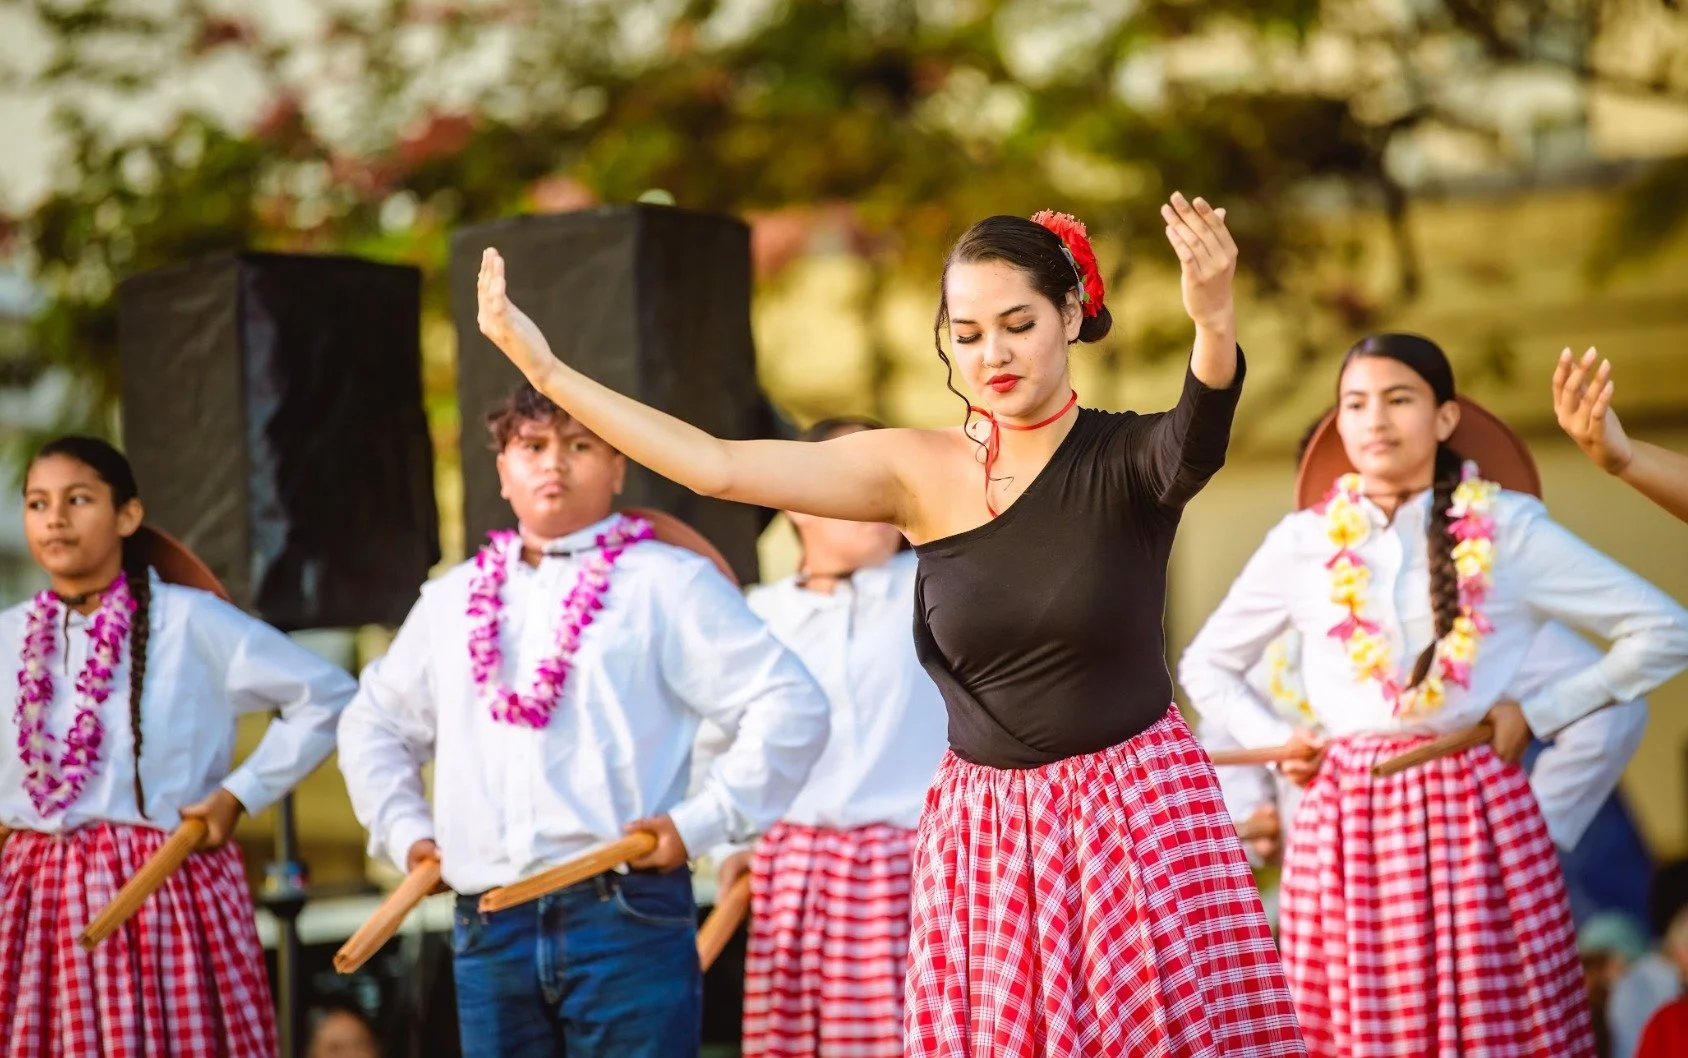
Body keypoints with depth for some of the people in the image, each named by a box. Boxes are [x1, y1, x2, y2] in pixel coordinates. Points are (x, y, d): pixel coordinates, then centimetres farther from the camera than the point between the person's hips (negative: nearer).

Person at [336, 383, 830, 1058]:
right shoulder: (452, 599, 17)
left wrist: (701, 820, -10)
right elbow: (375, 723, 30)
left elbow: (790, 708, -5)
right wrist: (404, 828, 16)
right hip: (489, 929, 5)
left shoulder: (668, 584, 1)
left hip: (626, 917, -5)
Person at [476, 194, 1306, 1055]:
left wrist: (1214, 318, -51)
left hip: (1139, 821, -2)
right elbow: (718, 468, -6)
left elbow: (1199, 435, -30)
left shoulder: (1127, 460, -7)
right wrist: (546, 371, -11)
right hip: (983, 834, 2)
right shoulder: (918, 471, -1)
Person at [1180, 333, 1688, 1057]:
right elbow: (1206, 665, 20)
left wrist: (1539, 713, -1)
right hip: (1346, 825, 2)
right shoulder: (1302, 543, 7)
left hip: (1475, 817, -2)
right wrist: (1275, 743, 4)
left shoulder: (1510, 528, 1)